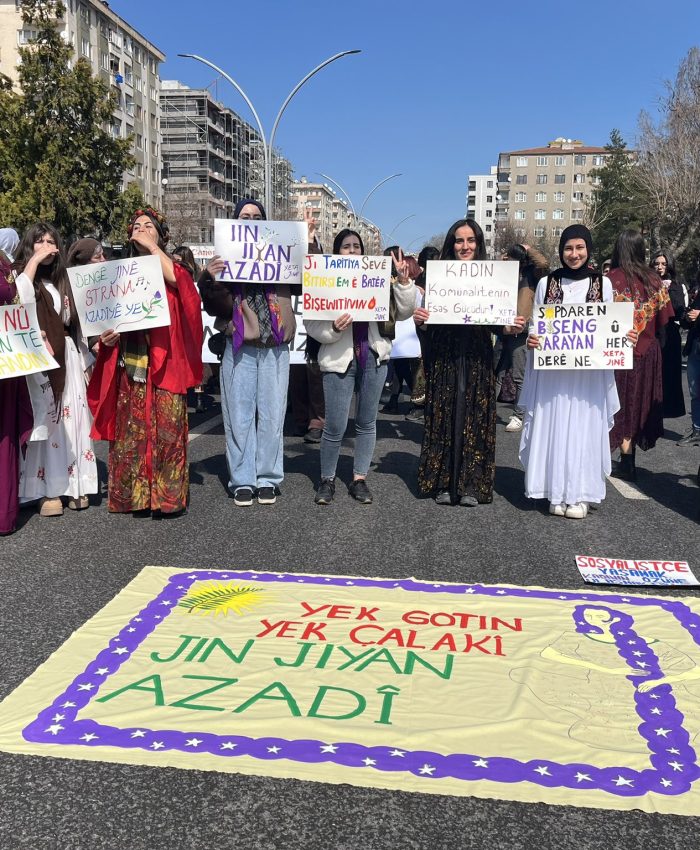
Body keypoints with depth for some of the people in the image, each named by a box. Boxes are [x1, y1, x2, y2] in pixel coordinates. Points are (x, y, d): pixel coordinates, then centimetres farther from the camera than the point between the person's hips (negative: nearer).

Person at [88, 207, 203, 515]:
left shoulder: (171, 266, 8)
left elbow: (177, 279, -16)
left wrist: (152, 246, -8)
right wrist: (107, 336, -4)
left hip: (165, 360, -3)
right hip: (130, 361, 3)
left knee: (166, 426, -6)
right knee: (131, 427, 1)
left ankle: (168, 495, -1)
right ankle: (134, 495, 7)